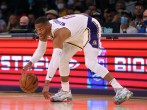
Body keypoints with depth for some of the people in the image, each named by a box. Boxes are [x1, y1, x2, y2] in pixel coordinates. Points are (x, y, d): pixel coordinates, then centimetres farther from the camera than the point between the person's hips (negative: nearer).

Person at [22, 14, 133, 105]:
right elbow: (40, 51, 10)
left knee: (90, 63, -24)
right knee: (63, 59, 5)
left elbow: (54, 59, -45)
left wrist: (47, 83, -49)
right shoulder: (45, 30, -8)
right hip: (78, 33, 10)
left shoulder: (58, 33, -36)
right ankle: (65, 92, 19)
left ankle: (121, 90, -31)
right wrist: (30, 63, -7)